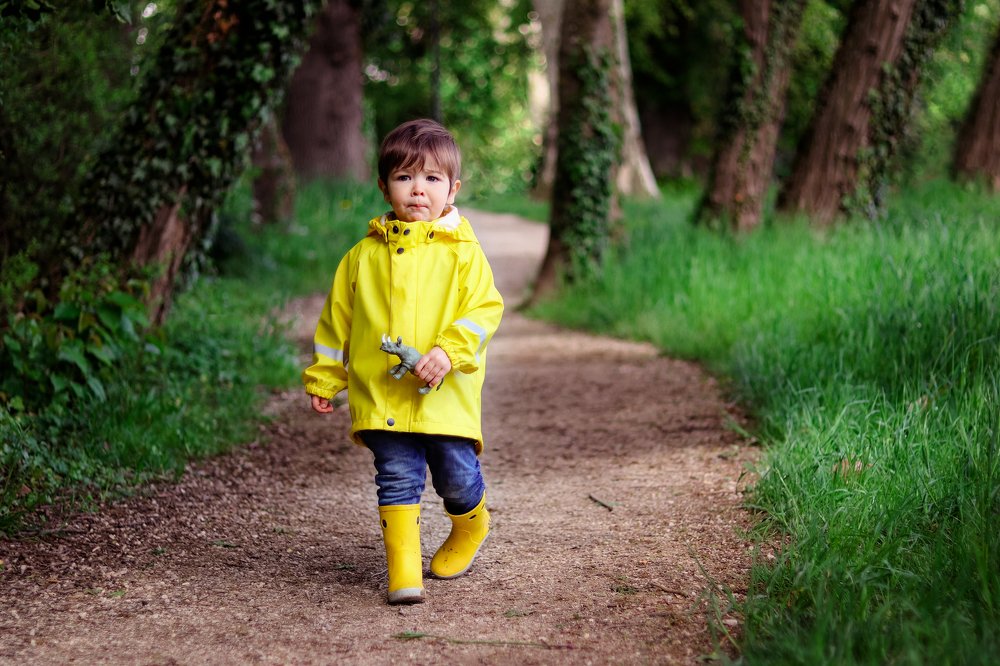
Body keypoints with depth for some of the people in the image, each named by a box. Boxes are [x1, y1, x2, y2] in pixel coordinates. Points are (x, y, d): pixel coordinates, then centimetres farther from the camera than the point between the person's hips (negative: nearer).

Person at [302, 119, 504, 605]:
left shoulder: (463, 251, 2)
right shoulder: (365, 255, 9)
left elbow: (484, 309, -5)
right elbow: (337, 321, 15)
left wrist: (448, 351, -20)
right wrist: (323, 379, 15)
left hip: (446, 396, -1)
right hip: (380, 396, 1)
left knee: (457, 478, 5)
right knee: (397, 479, -3)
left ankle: (471, 528, 37)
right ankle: (404, 570, 3)